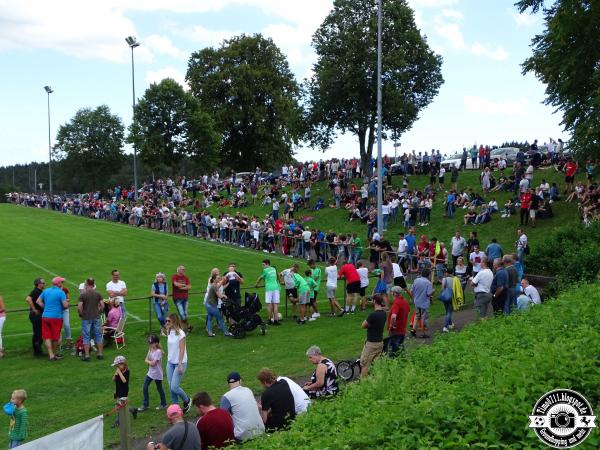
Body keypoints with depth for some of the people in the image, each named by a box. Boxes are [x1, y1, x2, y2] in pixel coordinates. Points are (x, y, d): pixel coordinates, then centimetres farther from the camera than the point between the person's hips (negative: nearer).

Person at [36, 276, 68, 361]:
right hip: (56, 317, -4)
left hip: (45, 316, 5)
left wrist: (46, 307, 15)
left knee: (47, 336, 6)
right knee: (55, 337, 12)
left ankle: (51, 355, 1)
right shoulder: (61, 292, -11)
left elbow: (38, 301, 13)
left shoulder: (46, 291, 8)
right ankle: (54, 353, 26)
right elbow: (65, 305, -16)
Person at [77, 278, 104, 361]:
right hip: (96, 317, 3)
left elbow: (79, 307, -15)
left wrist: (81, 314, 2)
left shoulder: (82, 294, -9)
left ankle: (86, 356, 4)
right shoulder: (97, 294, 1)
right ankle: (100, 354, 14)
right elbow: (102, 305, -1)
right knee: (98, 335, 10)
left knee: (86, 337, 3)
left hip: (86, 318, -3)